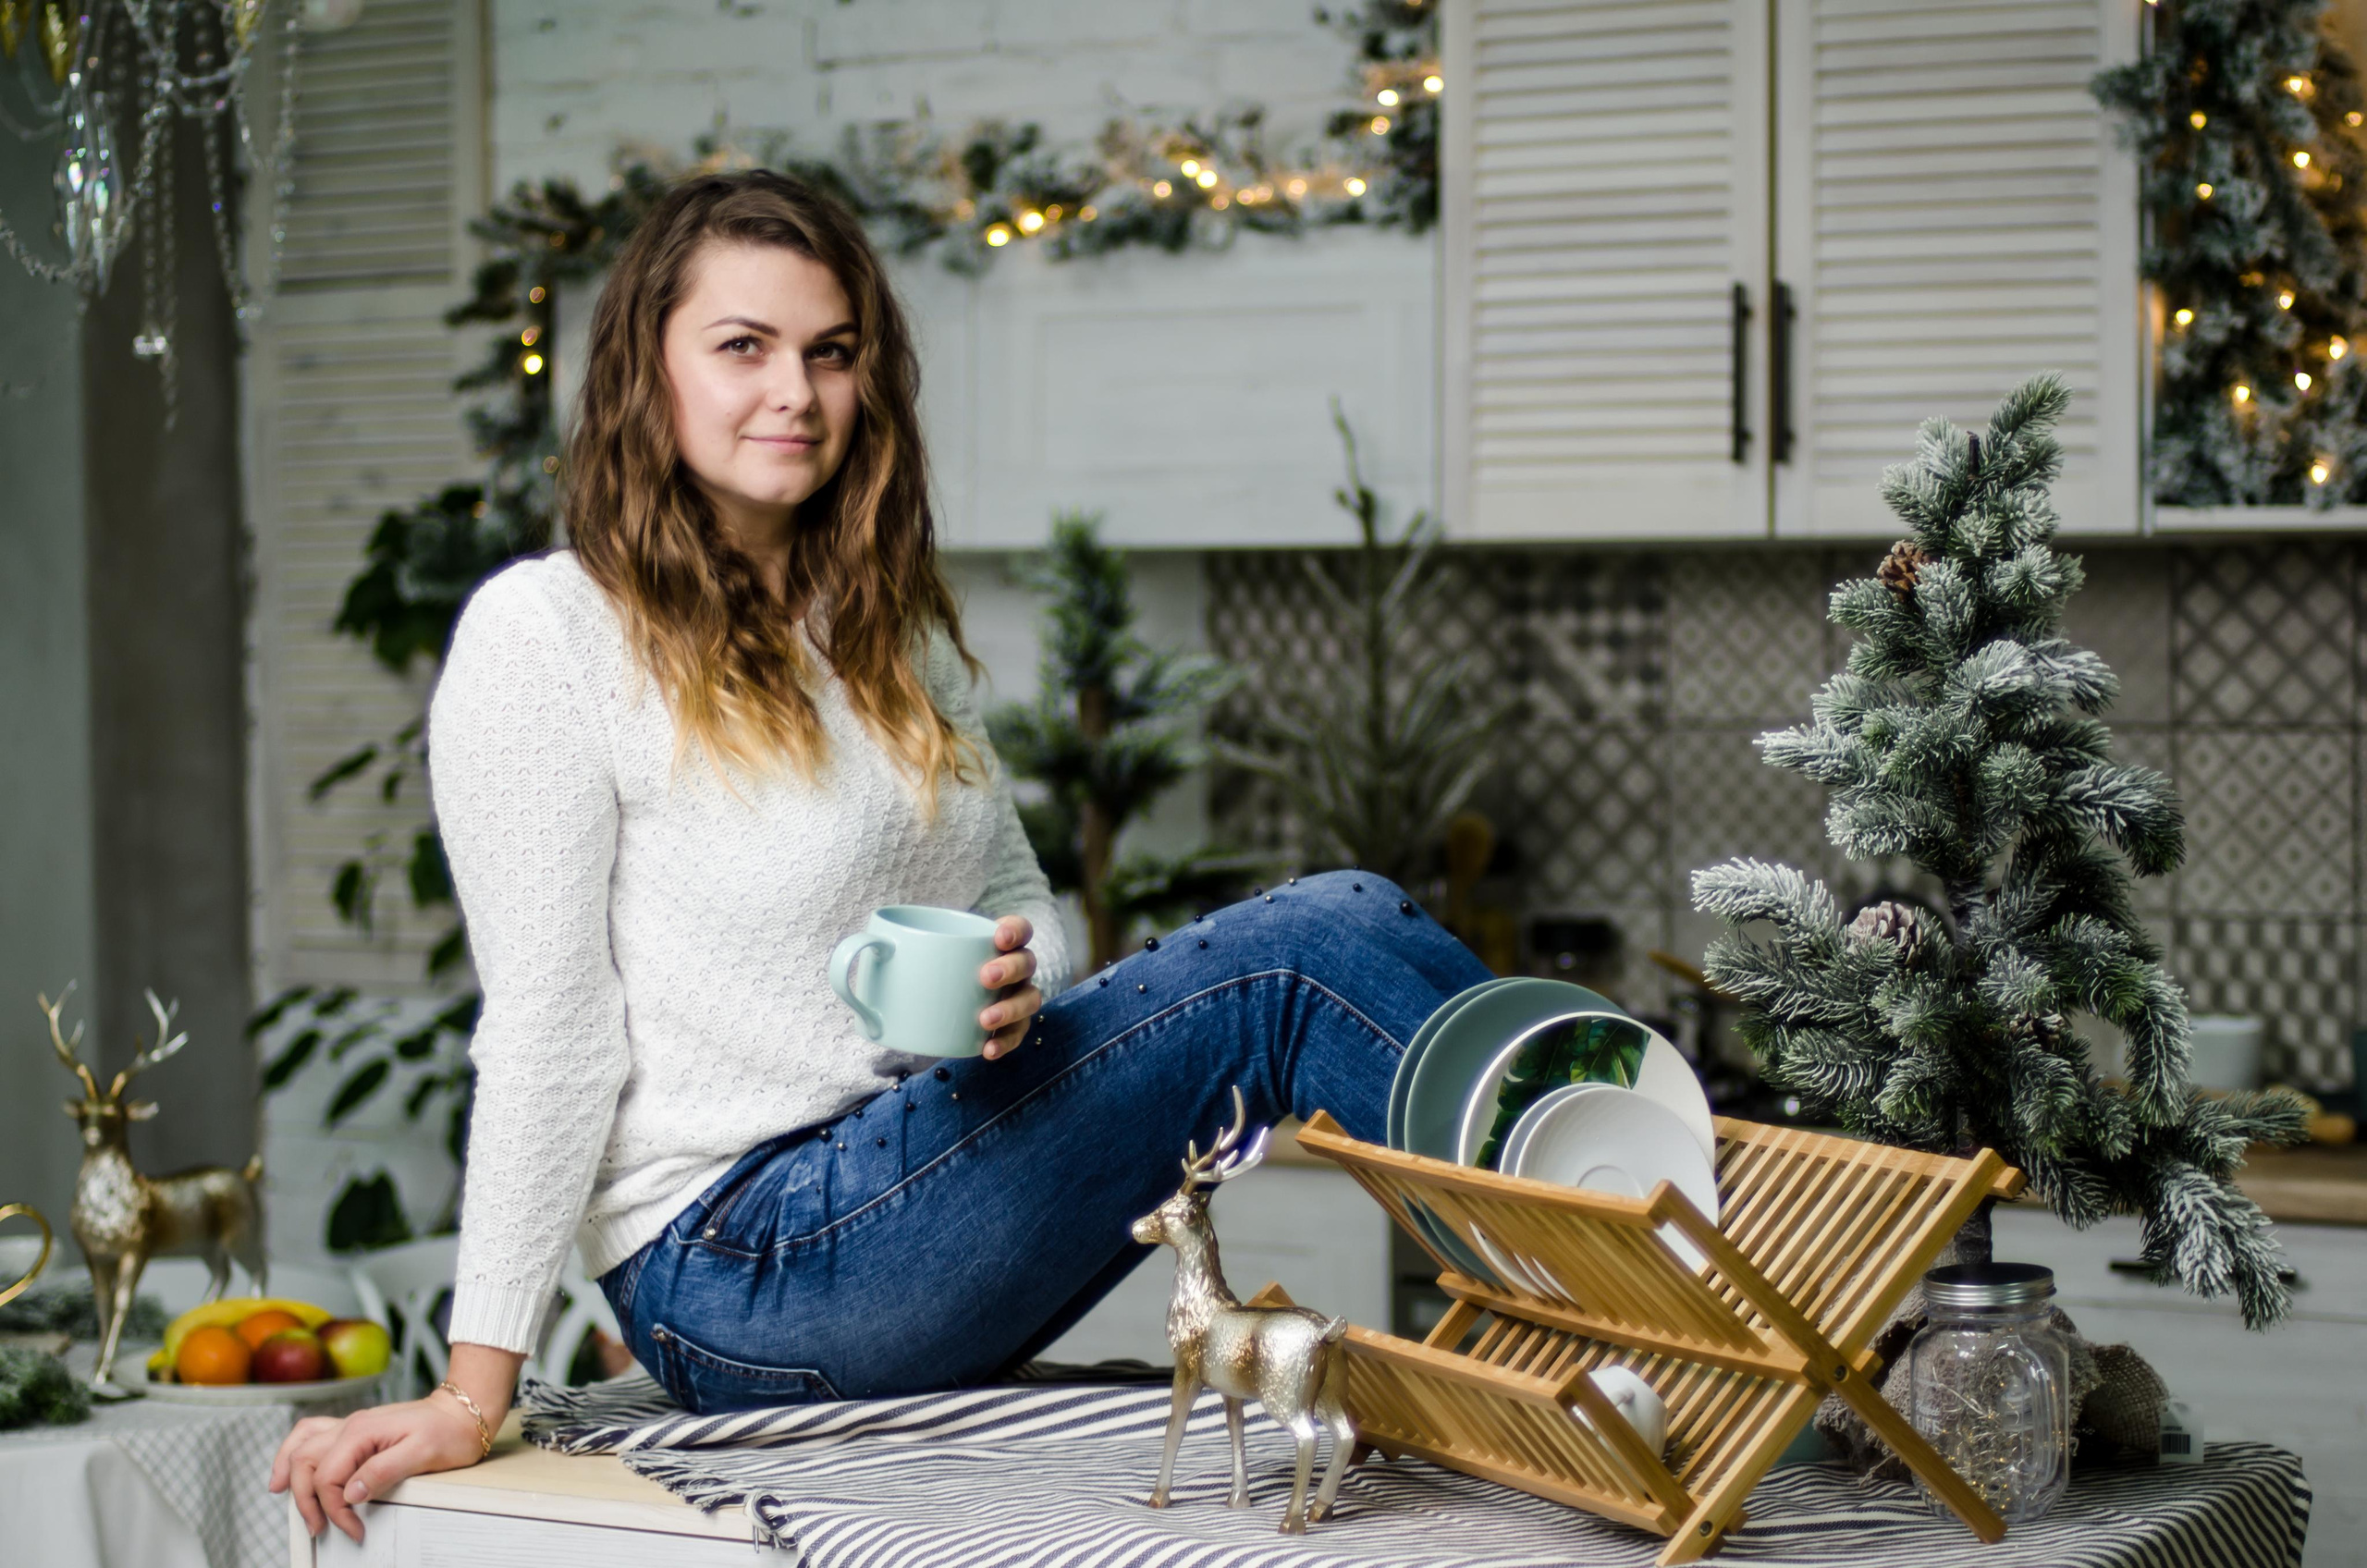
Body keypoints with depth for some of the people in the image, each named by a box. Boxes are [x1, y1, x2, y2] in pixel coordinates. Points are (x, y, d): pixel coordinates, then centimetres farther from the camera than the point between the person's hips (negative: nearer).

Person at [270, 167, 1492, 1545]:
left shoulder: (889, 631, 16)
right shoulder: (543, 634, -7)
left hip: (918, 1204, 7)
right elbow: (548, 1028, -12)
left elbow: (1020, 896, 18)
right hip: (740, 1274, -7)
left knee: (1348, 920, -9)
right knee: (1303, 955, -16)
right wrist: (474, 1395, -14)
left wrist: (1014, 980, -7)